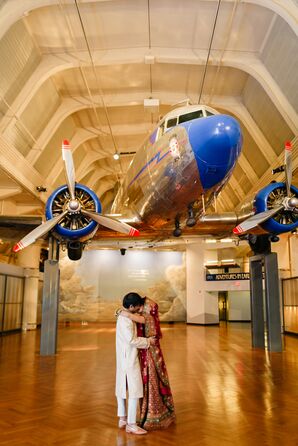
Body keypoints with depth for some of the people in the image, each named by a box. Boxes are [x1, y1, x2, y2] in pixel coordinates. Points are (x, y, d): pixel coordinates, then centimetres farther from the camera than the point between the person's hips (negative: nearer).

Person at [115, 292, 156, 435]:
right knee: (135, 389, -4)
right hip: (129, 359, -10)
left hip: (123, 358, 10)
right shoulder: (126, 320, -22)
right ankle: (131, 424, 1)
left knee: (122, 386, 17)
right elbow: (132, 340, -25)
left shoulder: (123, 316, 9)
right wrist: (147, 341, -15)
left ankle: (122, 419, 29)